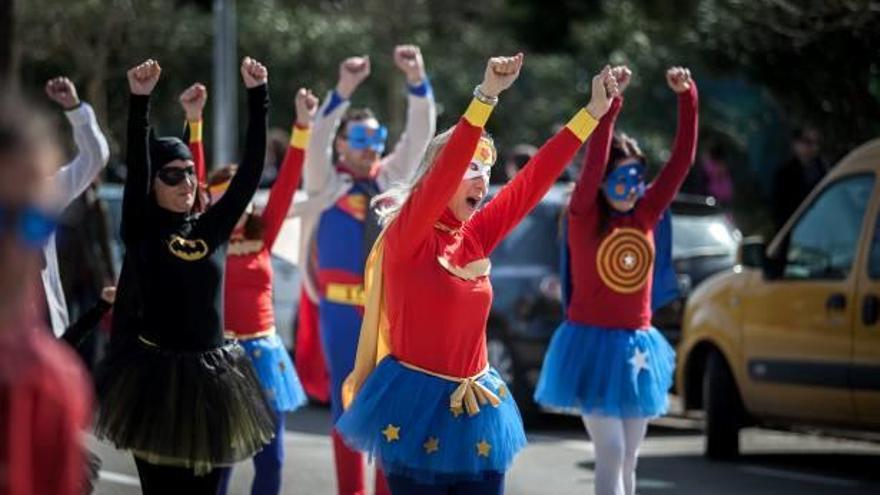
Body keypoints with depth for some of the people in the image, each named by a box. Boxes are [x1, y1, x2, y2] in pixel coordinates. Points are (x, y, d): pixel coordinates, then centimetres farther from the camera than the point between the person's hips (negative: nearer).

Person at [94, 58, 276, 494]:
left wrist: (257, 96, -5)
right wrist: (139, 101, -27)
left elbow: (251, 168, 2)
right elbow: (135, 167, -15)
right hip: (157, 378, -4)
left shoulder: (212, 228, 7)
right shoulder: (141, 231, -2)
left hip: (211, 379, 4)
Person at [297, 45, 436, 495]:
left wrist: (417, 82, -15)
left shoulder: (391, 178, 10)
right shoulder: (325, 182, 1)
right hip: (343, 307, -3)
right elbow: (317, 138, -16)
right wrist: (344, 91, -31)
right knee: (348, 402, 0)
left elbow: (420, 134, 1)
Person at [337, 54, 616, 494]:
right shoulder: (406, 238, -9)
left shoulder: (475, 238, 8)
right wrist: (486, 96, -34)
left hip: (474, 411, 6)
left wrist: (594, 111, 3)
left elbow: (536, 177, 7)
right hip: (417, 406, -6)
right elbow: (442, 171, -24)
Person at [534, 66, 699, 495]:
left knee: (628, 460, 9)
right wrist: (608, 102, -33)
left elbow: (682, 159, -3)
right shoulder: (584, 216, -8)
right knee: (611, 452, -12)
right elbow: (593, 164, -25)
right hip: (592, 343, -5)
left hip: (635, 348, 5)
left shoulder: (645, 215, 4)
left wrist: (686, 99, -13)